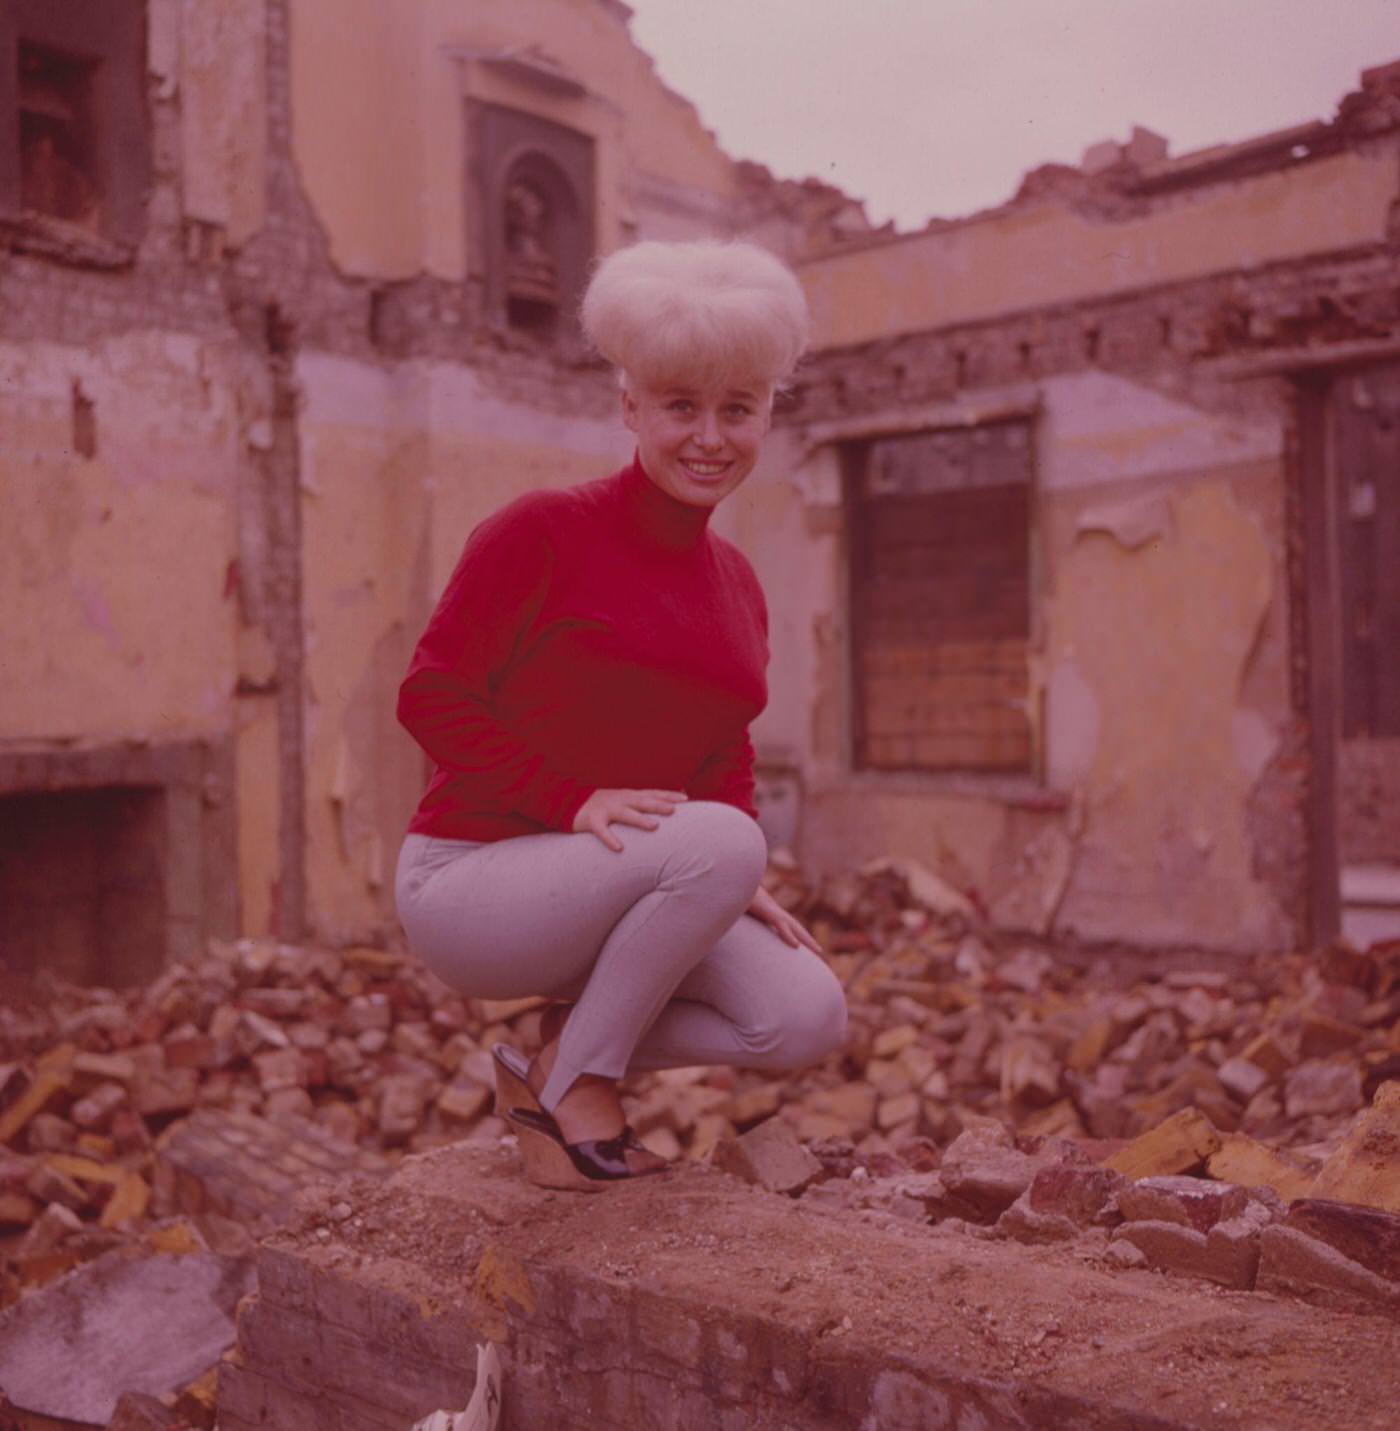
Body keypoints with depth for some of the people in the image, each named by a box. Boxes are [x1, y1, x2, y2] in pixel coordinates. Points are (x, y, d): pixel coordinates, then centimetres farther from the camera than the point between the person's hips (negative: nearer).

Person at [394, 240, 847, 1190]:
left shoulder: (738, 586, 9)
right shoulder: (543, 533, -11)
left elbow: (728, 769, 15)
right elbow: (432, 698, -11)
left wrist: (737, 889, -3)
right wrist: (574, 802, -22)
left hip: (604, 895, 6)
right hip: (469, 880, -6)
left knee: (808, 1017, -14)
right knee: (720, 842, -31)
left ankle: (553, 1062, 7)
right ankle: (572, 1080, -9)